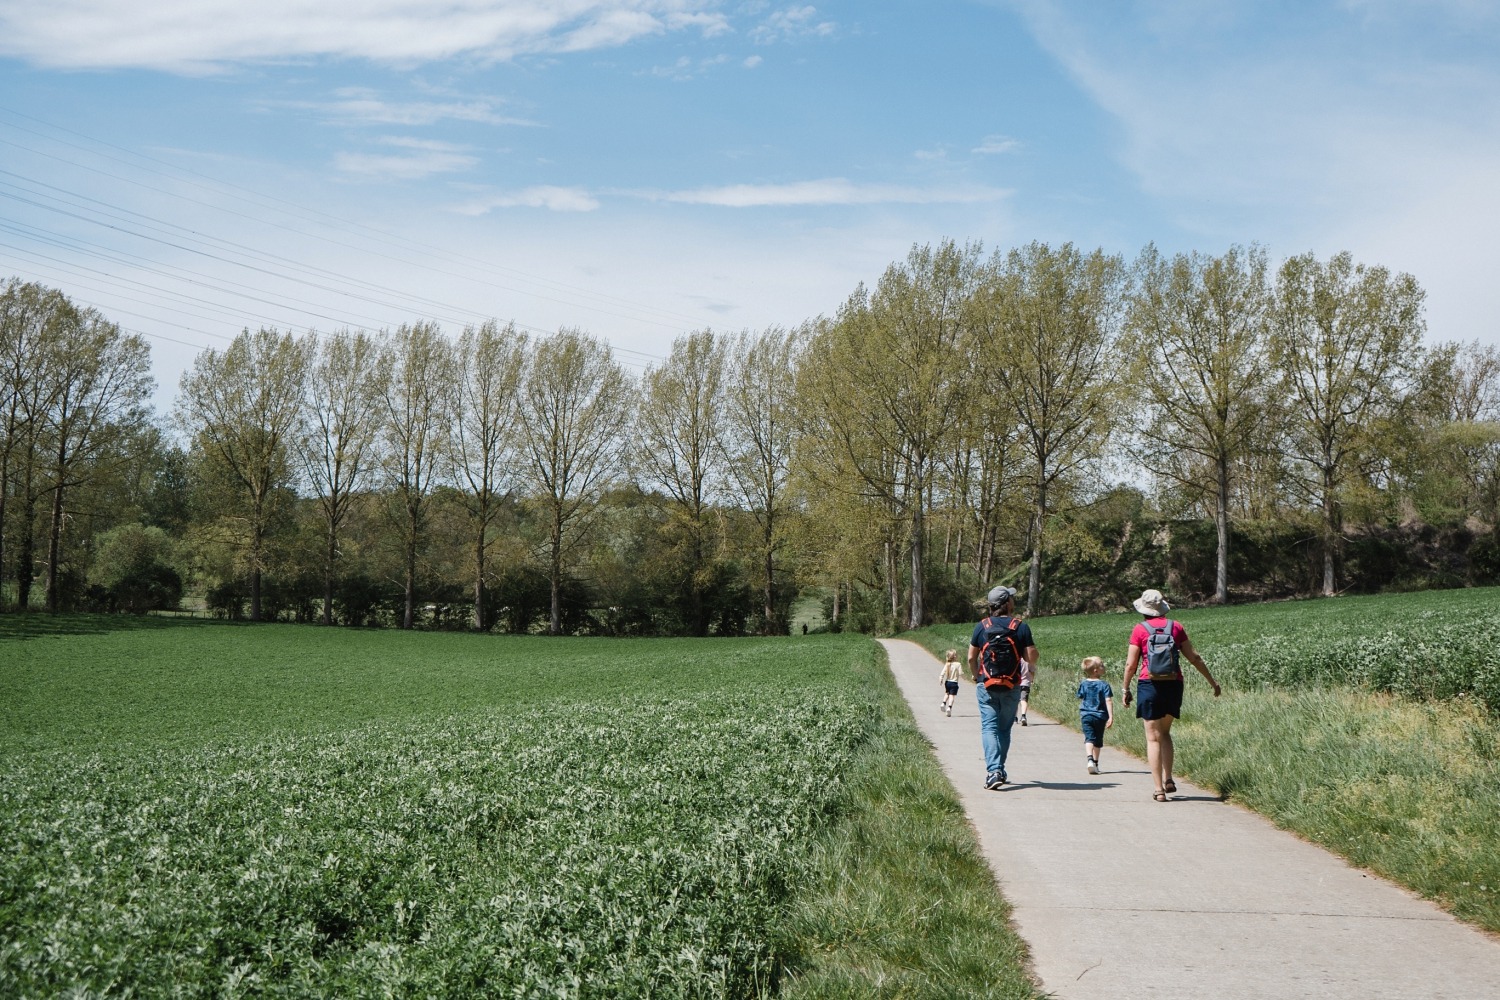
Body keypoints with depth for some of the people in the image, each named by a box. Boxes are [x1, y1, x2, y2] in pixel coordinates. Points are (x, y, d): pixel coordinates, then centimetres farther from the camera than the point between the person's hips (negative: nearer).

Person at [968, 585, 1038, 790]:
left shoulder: (981, 626, -1)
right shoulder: (1021, 627, -5)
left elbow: (971, 658, 2)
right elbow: (1031, 657, -7)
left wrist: (976, 676, 19)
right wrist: (1031, 668, 16)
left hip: (986, 686, 0)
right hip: (1012, 687, 0)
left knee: (989, 727, -2)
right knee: (1004, 729, 15)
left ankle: (993, 771, -16)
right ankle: (999, 770, 22)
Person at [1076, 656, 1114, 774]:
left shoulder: (1083, 684, 4)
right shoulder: (1104, 684, -6)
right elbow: (1108, 701, -12)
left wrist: (1081, 715, 22)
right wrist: (1111, 717, -12)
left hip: (1086, 715, 1)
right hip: (1100, 716, -1)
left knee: (1089, 738, -6)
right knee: (1098, 740, 14)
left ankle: (1089, 758, -30)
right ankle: (1095, 762, 23)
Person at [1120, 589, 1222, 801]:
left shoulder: (1140, 629, -3)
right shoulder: (1176, 627, 4)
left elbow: (1131, 664, -3)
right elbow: (1194, 658, 8)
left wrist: (1126, 689, 9)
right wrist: (1213, 682, 17)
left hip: (1149, 686, -3)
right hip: (1173, 686, 3)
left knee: (1153, 737, 2)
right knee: (1165, 732, 21)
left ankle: (1158, 788, -2)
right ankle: (1168, 779, 12)